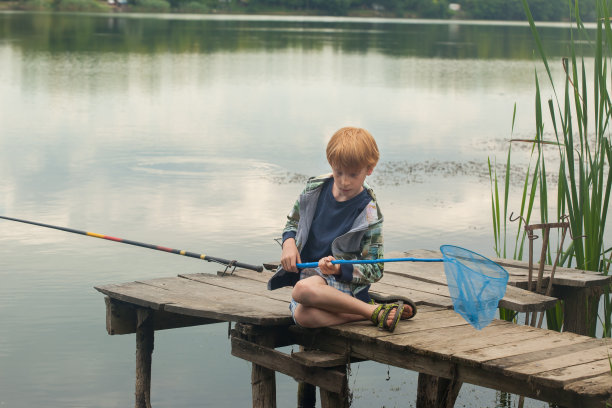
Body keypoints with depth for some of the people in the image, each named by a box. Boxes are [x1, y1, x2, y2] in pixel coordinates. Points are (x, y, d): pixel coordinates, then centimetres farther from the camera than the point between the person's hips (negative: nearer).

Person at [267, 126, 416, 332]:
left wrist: (339, 269, -24)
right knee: (303, 315, -34)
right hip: (305, 272, 4)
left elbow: (374, 270, -6)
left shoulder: (369, 214, -8)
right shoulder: (315, 188, 5)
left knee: (304, 289, -41)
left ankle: (374, 310, -28)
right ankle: (371, 311, -25)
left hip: (342, 280, -4)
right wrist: (289, 243, -2)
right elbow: (293, 222, 22)